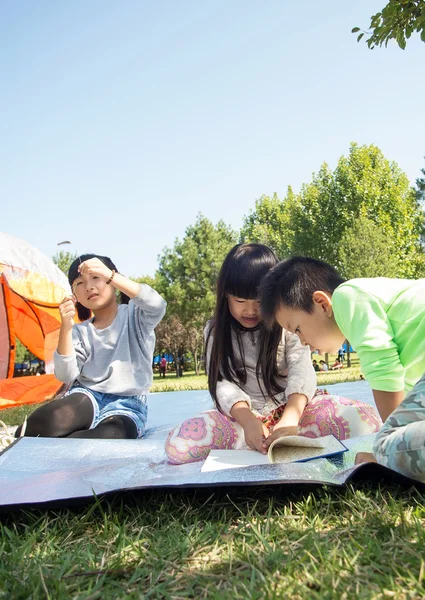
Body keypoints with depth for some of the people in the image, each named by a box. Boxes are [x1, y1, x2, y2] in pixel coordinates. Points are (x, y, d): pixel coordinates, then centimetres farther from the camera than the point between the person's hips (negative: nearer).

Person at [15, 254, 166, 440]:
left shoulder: (134, 315, 3)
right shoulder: (80, 331, 11)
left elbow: (157, 306, -22)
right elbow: (66, 376, -2)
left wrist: (110, 275, -27)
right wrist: (66, 327, -13)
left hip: (127, 405, -1)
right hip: (87, 397, 1)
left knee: (110, 436, -37)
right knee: (53, 421, -37)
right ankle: (24, 434, -7)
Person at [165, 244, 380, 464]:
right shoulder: (216, 331, 2)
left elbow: (302, 371, -15)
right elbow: (223, 382, -10)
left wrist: (290, 418, -35)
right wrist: (248, 421, -31)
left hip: (290, 408, 0)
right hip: (243, 416, 1)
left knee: (364, 420, -26)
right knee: (177, 443, -28)